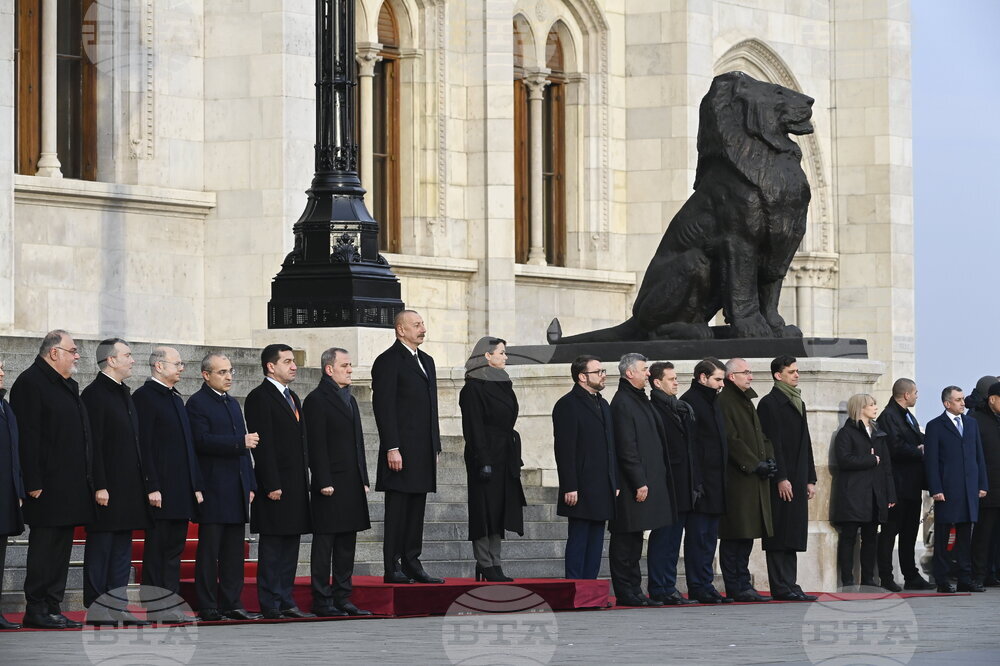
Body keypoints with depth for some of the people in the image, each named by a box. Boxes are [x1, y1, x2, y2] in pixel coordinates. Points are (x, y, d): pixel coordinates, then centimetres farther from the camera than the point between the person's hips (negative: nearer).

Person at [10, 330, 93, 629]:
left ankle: (53, 607, 13)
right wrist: (33, 483, -21)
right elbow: (27, 436, -16)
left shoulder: (69, 386, 19)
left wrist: (89, 484, 18)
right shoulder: (30, 383, -10)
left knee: (61, 548, 9)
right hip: (48, 488, -9)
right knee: (45, 546, -7)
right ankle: (36, 610, -4)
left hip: (70, 489, 9)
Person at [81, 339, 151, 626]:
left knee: (122, 549, 9)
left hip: (128, 489, 9)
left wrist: (143, 482, 17)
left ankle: (116, 606, 12)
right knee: (100, 547, -5)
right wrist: (100, 486, -20)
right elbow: (93, 444, -16)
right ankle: (95, 607, -2)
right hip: (107, 488, -9)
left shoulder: (125, 394, 18)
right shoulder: (95, 394, -11)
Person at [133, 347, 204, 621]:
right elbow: (143, 445, -14)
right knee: (157, 548, -5)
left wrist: (196, 485, 16)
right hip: (161, 491, -9)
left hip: (181, 492, 9)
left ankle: (171, 603, 11)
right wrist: (152, 487, -19)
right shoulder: (145, 396, -8)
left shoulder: (175, 398, 19)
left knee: (174, 548, 9)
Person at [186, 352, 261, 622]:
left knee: (233, 552, 8)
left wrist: (250, 485, 17)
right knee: (209, 550, -6)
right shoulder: (197, 403, -5)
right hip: (213, 490, -8)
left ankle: (231, 604, 11)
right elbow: (202, 440, -17)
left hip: (236, 490, 8)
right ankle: (207, 607, -5)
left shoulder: (233, 404, 20)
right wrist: (241, 442, -21)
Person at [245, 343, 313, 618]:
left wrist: (306, 479, 17)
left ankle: (286, 601, 13)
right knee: (272, 545, -5)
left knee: (291, 544, 9)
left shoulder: (292, 397, 19)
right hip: (277, 483, -9)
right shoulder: (260, 398, -9)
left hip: (296, 483, 9)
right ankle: (270, 605, -3)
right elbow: (263, 445, -15)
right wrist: (272, 485, -20)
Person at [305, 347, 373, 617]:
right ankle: (322, 601, -3)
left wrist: (363, 479, 16)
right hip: (330, 485, -9)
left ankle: (342, 599, 15)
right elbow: (316, 444, -13)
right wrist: (324, 481, -19)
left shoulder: (350, 400, 19)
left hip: (352, 485, 9)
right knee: (324, 544, -5)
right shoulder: (317, 400, -8)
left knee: (346, 545, 10)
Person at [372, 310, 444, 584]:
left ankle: (412, 564, 13)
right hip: (401, 451, -8)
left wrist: (435, 446, 17)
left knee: (416, 510, 9)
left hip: (423, 452, 8)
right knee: (397, 510, -6)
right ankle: (392, 568, -4)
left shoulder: (426, 361, 19)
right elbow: (383, 407, -13)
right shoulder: (388, 361, -7)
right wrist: (392, 448, -19)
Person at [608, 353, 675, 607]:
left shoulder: (638, 400, 17)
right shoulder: (622, 403, -13)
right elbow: (626, 448, -18)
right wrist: (639, 482, -19)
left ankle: (633, 592, 15)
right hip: (632, 483, -10)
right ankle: (626, 593, -3)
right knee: (626, 539, -5)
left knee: (633, 538, 11)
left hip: (644, 480, 10)